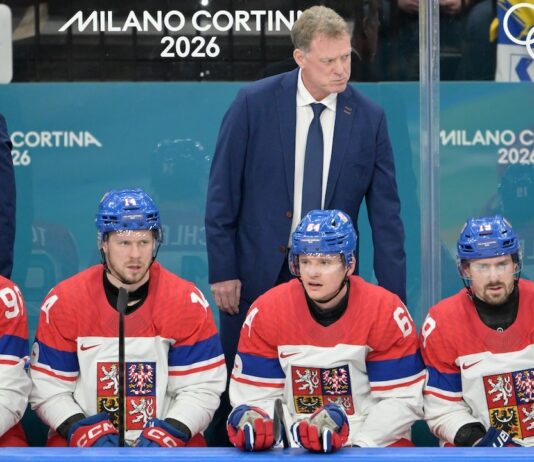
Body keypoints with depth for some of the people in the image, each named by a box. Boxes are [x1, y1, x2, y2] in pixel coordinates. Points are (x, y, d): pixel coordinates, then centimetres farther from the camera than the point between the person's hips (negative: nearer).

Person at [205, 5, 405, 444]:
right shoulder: (254, 103, -8)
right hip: (257, 273, -1)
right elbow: (222, 192, -3)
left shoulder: (369, 118, -3)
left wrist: (394, 296, -4)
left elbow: (386, 213, 0)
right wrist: (222, 270, -6)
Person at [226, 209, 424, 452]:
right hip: (293, 449, 1)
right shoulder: (266, 311, -3)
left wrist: (361, 446, -18)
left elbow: (401, 398, -6)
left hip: (376, 446, 0)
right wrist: (257, 426, -20)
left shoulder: (386, 311, -7)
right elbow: (256, 394, 1)